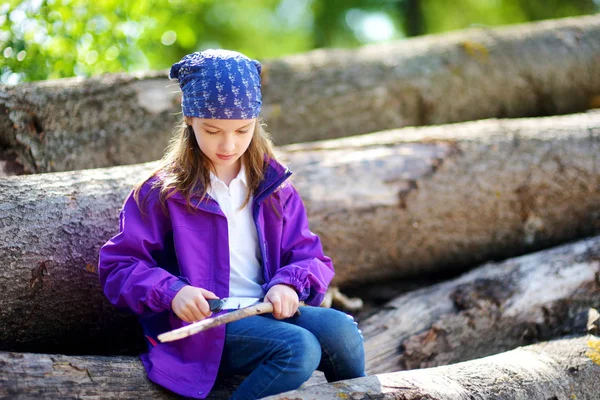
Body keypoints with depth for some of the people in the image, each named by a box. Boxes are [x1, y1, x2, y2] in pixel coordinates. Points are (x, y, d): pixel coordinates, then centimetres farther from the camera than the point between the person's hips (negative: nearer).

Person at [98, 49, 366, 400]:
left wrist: (289, 283, -13)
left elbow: (310, 255, 11)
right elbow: (119, 265, -2)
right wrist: (171, 292, -20)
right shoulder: (163, 193, 1)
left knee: (340, 329, -26)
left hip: (269, 310, 4)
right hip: (203, 320, -4)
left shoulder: (272, 185, 12)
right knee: (299, 348, -30)